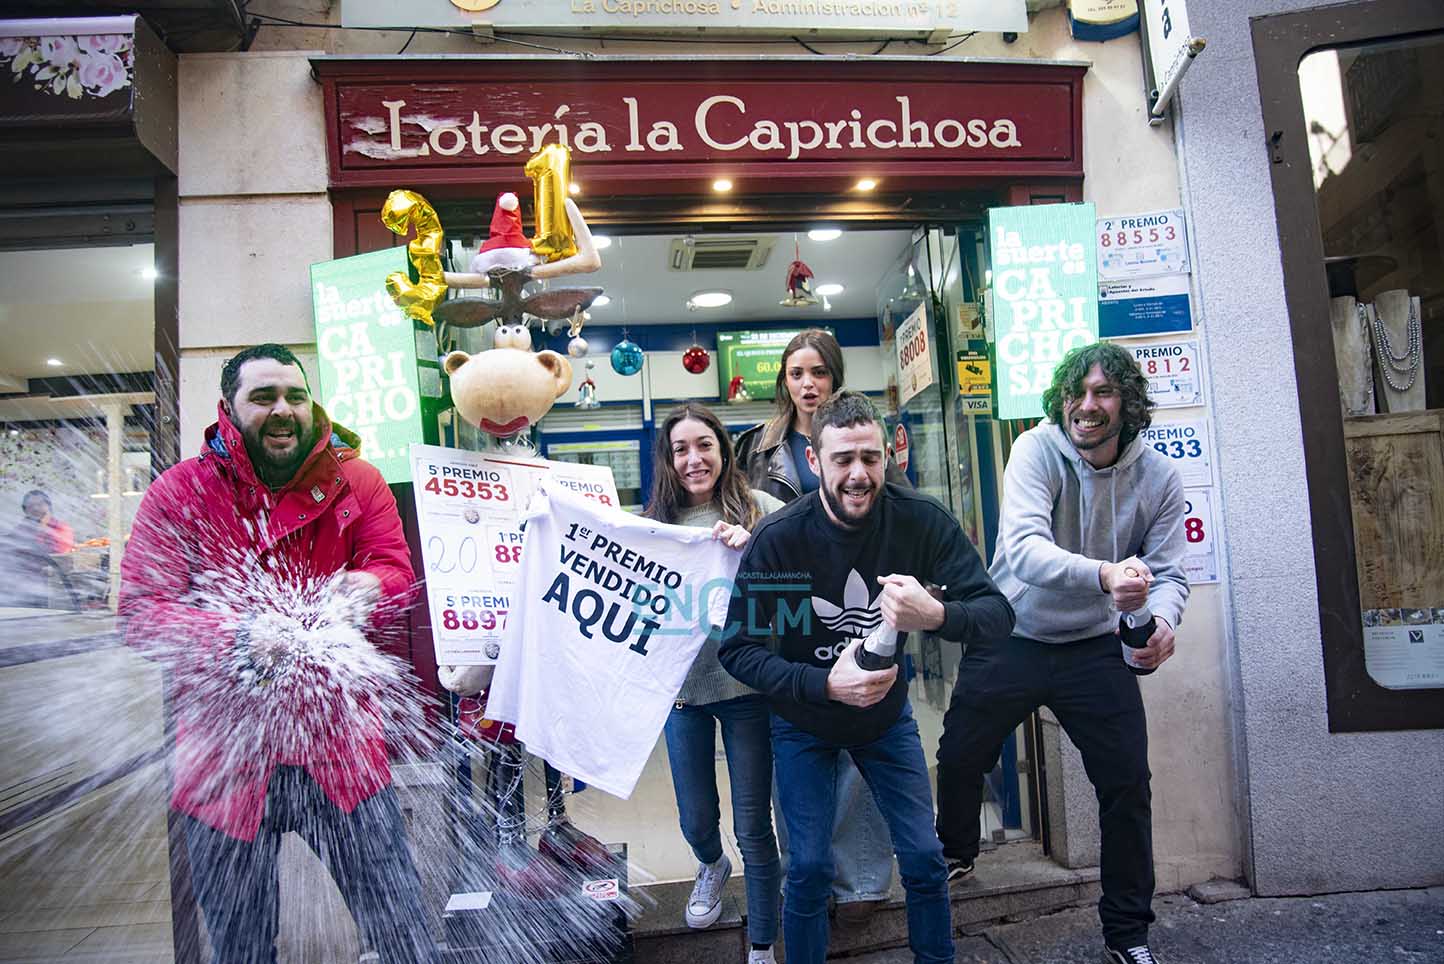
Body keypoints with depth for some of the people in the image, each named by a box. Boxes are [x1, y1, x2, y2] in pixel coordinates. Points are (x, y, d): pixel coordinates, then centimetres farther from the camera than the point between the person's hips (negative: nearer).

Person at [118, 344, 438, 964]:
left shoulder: (356, 482, 5)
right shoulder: (177, 493, 0)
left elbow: (396, 570, -1)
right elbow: (140, 609, -7)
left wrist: (359, 592, -25)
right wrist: (242, 638, -23)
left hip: (341, 743, 0)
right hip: (226, 749, 0)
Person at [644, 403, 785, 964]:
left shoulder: (760, 509, -6)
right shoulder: (654, 521, 3)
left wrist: (754, 549, -25)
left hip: (746, 685, -3)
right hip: (682, 687, 3)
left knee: (753, 828, 6)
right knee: (696, 821, 18)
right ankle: (712, 867, 54)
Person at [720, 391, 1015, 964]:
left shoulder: (921, 520, -20)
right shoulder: (776, 540, -24)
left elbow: (998, 613, -22)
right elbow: (737, 649, -21)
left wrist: (937, 615, -44)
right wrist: (824, 685, -35)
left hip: (887, 711, 2)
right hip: (803, 722, -2)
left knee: (924, 857, 6)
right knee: (810, 868, 0)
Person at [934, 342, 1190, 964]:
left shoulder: (1159, 478, -8)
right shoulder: (1037, 449, -17)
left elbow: (1168, 572, -6)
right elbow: (1023, 547, -31)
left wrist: (1162, 621, -29)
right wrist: (1104, 576, -48)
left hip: (1094, 648, 2)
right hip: (1011, 639, -1)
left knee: (1128, 784, 1)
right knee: (959, 759, 11)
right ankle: (955, 853, 44)